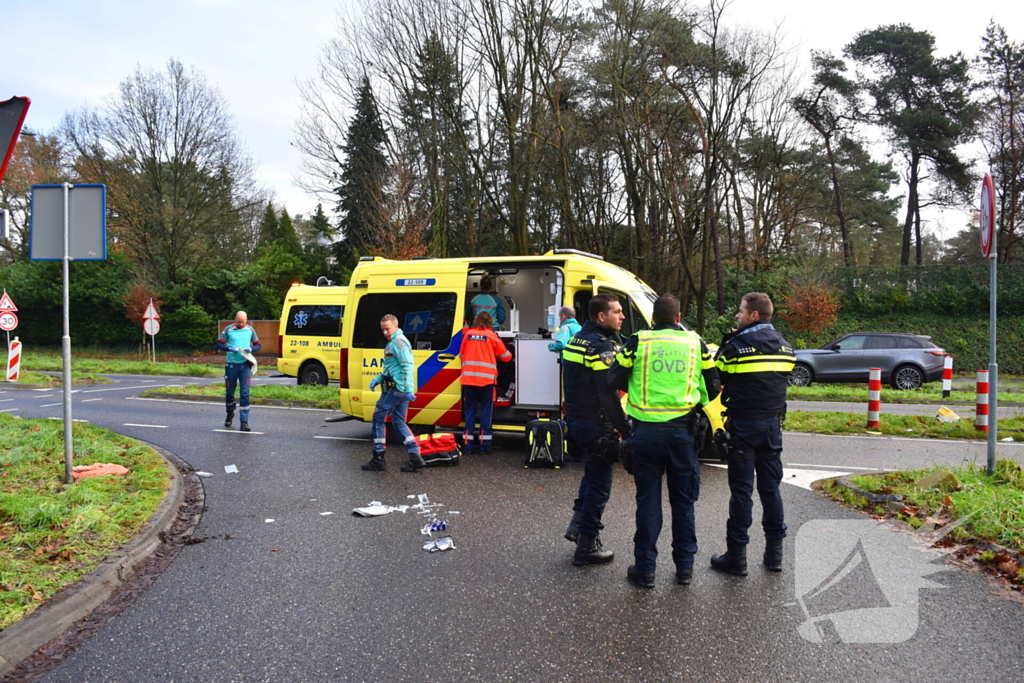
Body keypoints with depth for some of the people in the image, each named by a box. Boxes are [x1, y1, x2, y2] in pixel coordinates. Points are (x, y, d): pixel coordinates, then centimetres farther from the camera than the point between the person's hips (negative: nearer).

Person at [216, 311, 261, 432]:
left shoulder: (250, 330, 6)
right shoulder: (228, 329, 1)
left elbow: (258, 345, 12)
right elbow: (219, 345, 1)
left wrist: (251, 349, -10)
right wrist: (230, 348, -17)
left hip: (245, 365, 0)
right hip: (231, 365, 0)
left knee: (245, 393, -6)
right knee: (229, 392, 11)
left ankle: (244, 422, -5)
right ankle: (230, 414, 37)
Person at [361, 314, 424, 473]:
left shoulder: (398, 341, -12)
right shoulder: (392, 342, 21)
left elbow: (408, 366, -21)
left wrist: (408, 389, -26)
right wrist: (377, 380, 15)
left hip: (396, 388, -10)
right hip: (401, 389, 10)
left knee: (379, 418, -1)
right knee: (399, 422, 11)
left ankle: (378, 459, 3)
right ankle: (415, 457, 5)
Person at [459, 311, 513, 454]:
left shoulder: (468, 334, 8)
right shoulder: (491, 336, 1)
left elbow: (461, 355, 18)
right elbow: (506, 356, 8)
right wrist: (509, 354, 30)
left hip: (468, 377, 2)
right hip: (486, 378, -2)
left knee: (470, 410, 8)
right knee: (486, 410, 4)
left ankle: (469, 444, 7)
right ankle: (484, 444, 3)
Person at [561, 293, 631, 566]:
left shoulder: (576, 340, 11)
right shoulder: (601, 346, -19)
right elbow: (608, 395, -23)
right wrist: (625, 429, -18)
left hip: (575, 419, 9)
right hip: (596, 425, -9)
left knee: (592, 473, 27)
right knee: (599, 484, 2)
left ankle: (578, 525, 30)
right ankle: (587, 547, 9)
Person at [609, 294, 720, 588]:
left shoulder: (637, 343, -4)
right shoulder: (696, 344, 3)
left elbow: (614, 380, 0)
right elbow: (713, 387, 9)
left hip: (646, 431, -1)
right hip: (683, 431, 2)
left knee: (648, 500, 7)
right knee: (683, 500, 13)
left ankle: (645, 568, 12)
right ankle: (684, 566, 21)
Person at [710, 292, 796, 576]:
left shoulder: (736, 346, -11)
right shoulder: (784, 347, 8)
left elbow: (715, 382, -5)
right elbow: (782, 381, 13)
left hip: (743, 425, -5)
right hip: (772, 424, 5)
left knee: (741, 489, -1)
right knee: (771, 487, 13)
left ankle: (736, 555, 5)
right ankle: (775, 551, 20)